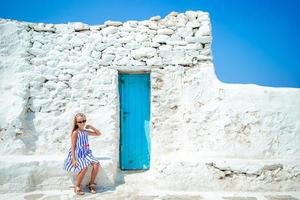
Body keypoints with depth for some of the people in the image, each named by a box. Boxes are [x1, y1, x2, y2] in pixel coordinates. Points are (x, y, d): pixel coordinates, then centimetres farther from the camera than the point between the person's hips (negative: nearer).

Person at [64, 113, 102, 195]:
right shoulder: (75, 133, -9)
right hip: (78, 155, -6)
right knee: (84, 168, -29)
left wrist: (91, 127, 3)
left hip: (86, 153, 6)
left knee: (96, 164, -17)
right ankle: (77, 187, -5)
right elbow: (73, 147, -11)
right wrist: (73, 160, -17)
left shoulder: (86, 131, 7)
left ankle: (91, 184, 3)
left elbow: (99, 133, 16)